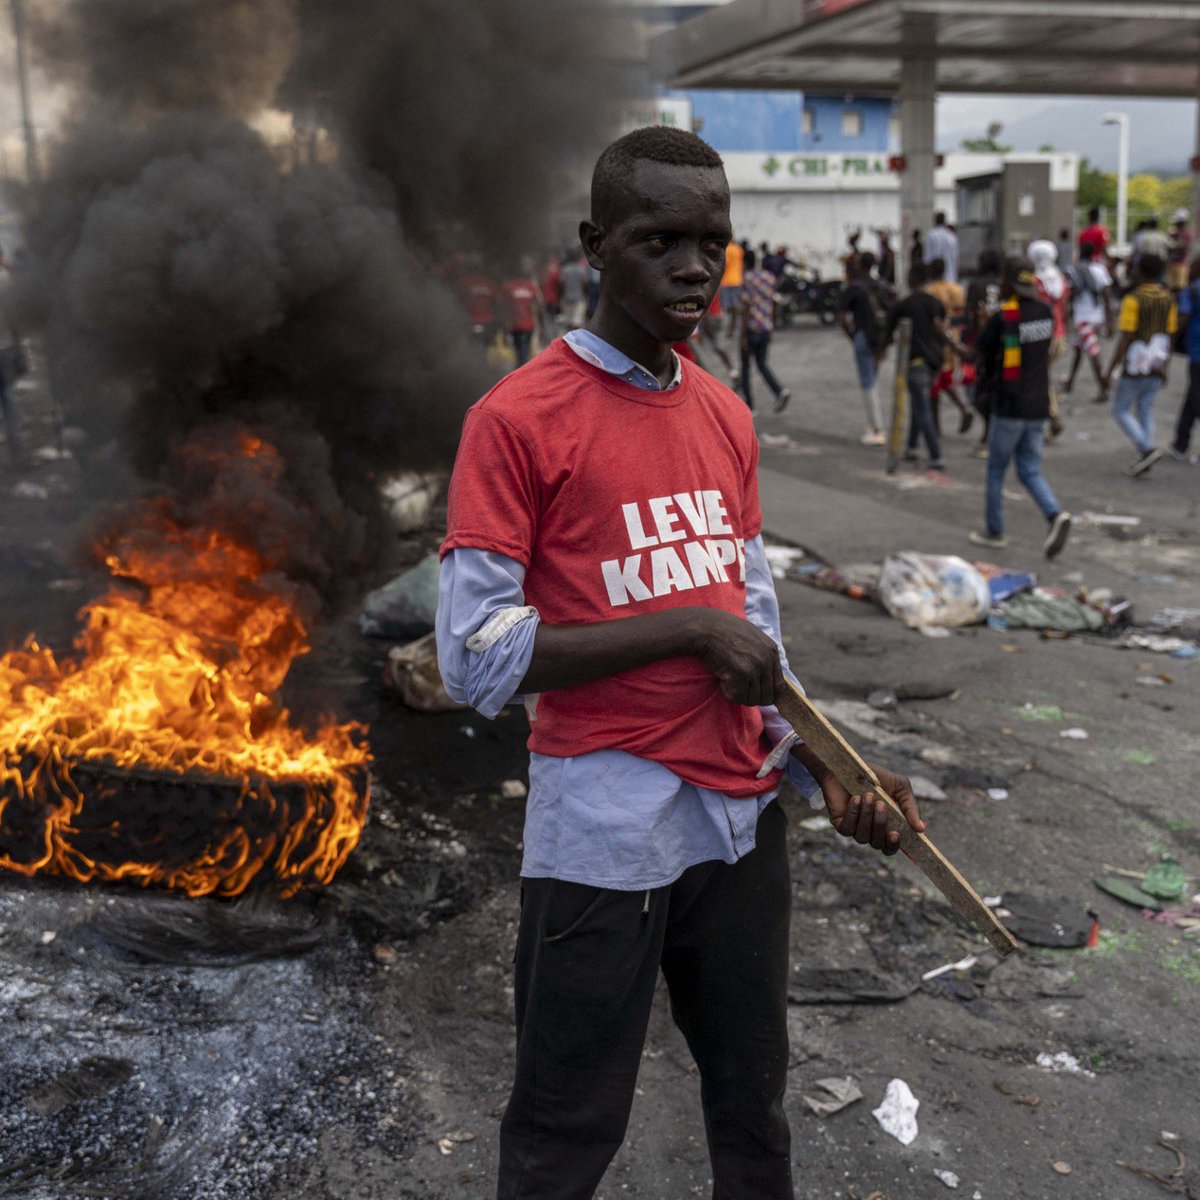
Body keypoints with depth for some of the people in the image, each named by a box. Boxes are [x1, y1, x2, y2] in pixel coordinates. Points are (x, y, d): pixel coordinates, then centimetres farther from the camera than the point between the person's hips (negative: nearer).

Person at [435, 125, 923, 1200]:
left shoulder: (729, 418, 8)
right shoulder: (517, 420, -12)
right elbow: (476, 659, -16)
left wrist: (823, 766, 3)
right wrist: (688, 626, -18)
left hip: (744, 817, 6)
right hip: (604, 835, -6)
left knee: (755, 1108, 22)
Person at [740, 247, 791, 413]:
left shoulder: (747, 278, -11)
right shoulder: (770, 277, 9)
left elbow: (746, 307, -15)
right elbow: (772, 304, 15)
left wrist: (743, 335, -15)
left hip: (752, 327, -6)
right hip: (766, 328, 6)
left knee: (745, 364, 8)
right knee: (762, 363, 17)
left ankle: (748, 404, 9)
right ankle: (780, 391, -6)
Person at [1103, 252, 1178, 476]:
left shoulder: (1133, 299, -16)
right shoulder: (1168, 299, 5)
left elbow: (1125, 339, -18)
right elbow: (1170, 336, 8)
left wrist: (1110, 371, -14)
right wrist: (1165, 369, 17)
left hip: (1135, 367, -6)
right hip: (1156, 367, 6)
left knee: (1121, 410, 5)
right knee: (1145, 411, 13)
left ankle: (1148, 449, -10)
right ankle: (1143, 460, 10)